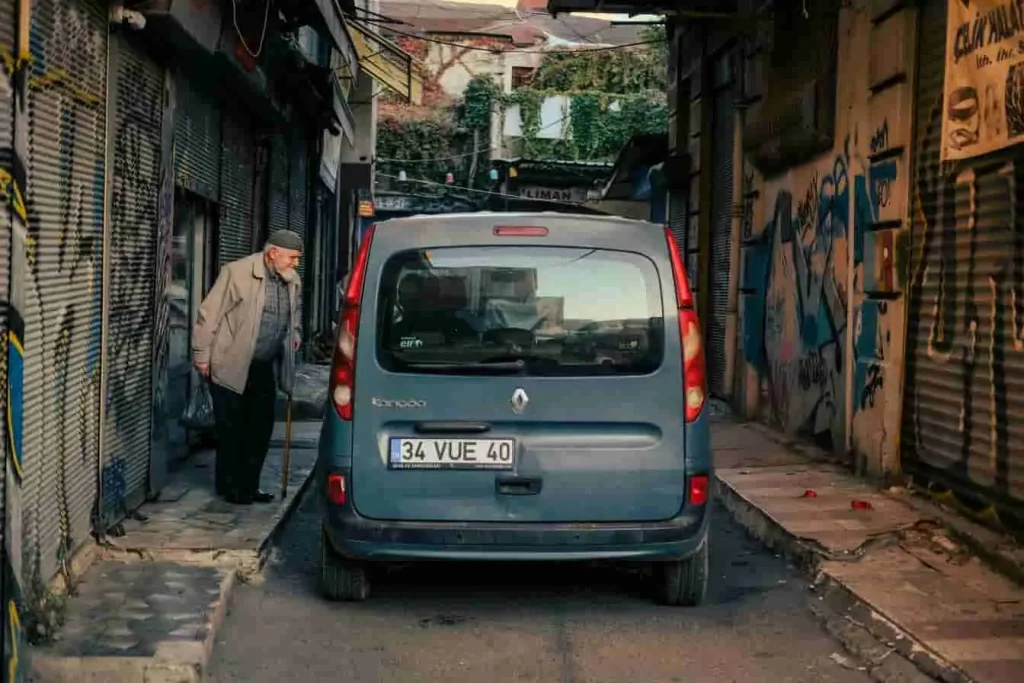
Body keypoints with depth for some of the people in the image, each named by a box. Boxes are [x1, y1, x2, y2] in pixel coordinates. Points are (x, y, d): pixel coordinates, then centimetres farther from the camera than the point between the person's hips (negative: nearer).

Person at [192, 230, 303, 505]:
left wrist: (295, 335, 9)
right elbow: (209, 315, -12)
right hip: (231, 366, -6)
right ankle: (230, 487, 14)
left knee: (261, 427, 8)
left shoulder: (293, 281, 6)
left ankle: (249, 485, 20)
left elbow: (295, 313, 27)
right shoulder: (237, 273, -14)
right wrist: (202, 356, -11)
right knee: (231, 430, 2)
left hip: (264, 367, 6)